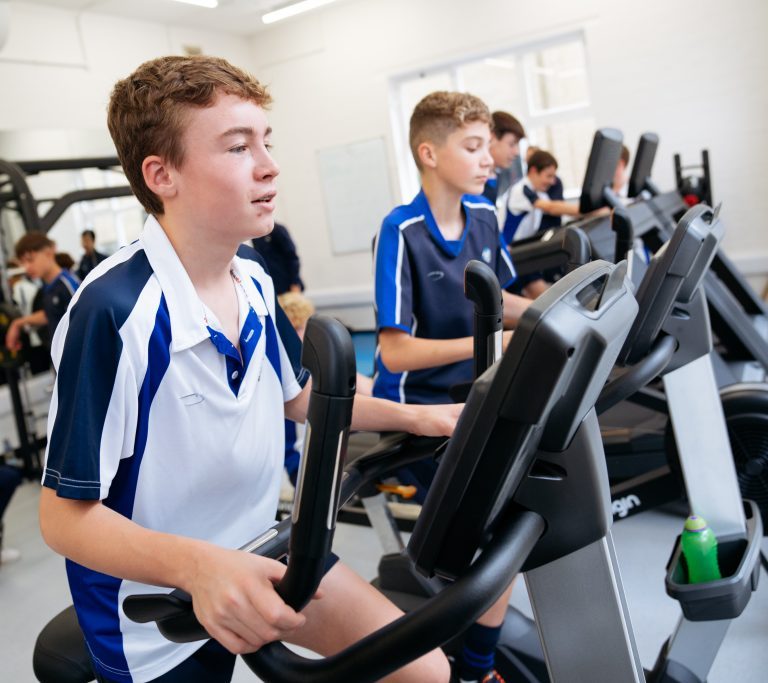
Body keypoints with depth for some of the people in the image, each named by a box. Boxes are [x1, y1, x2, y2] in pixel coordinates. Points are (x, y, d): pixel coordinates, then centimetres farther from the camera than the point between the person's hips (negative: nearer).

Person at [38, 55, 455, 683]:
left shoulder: (256, 285, -4)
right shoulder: (115, 312, -29)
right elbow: (66, 514, -23)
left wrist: (412, 416, 3)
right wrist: (195, 565, -39)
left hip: (261, 551, 6)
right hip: (159, 605, -6)